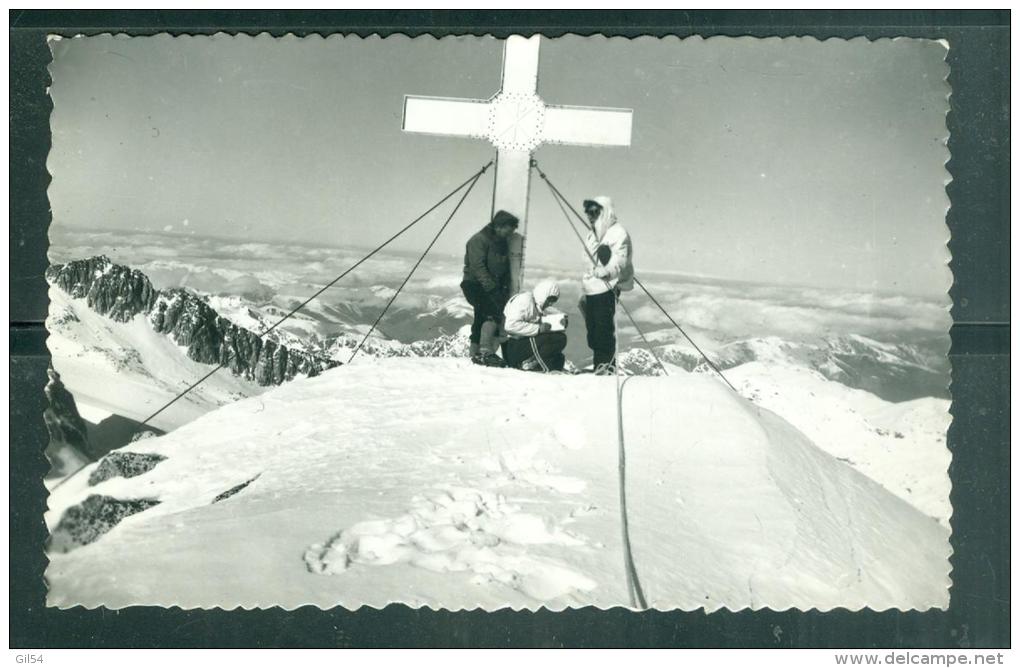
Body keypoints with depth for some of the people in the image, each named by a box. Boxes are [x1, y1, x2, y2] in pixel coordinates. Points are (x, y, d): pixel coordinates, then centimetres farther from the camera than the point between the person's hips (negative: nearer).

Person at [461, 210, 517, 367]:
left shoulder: (503, 243, 15)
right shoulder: (479, 240, -12)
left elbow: (505, 269, 22)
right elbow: (478, 267, -21)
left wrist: (505, 289, 6)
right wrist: (492, 289, -27)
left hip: (492, 287, 8)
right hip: (475, 284, -8)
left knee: (482, 319, 9)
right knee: (494, 312, -23)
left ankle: (475, 354, 15)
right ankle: (485, 352, -28)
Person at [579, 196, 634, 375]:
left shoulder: (618, 233, -7)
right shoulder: (592, 235, 21)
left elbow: (620, 260, -19)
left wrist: (608, 271, -36)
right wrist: (583, 292, 23)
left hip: (607, 289, -9)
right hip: (591, 291, 9)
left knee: (605, 331, -9)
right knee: (592, 331, 12)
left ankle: (607, 367, -1)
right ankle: (598, 366, 22)